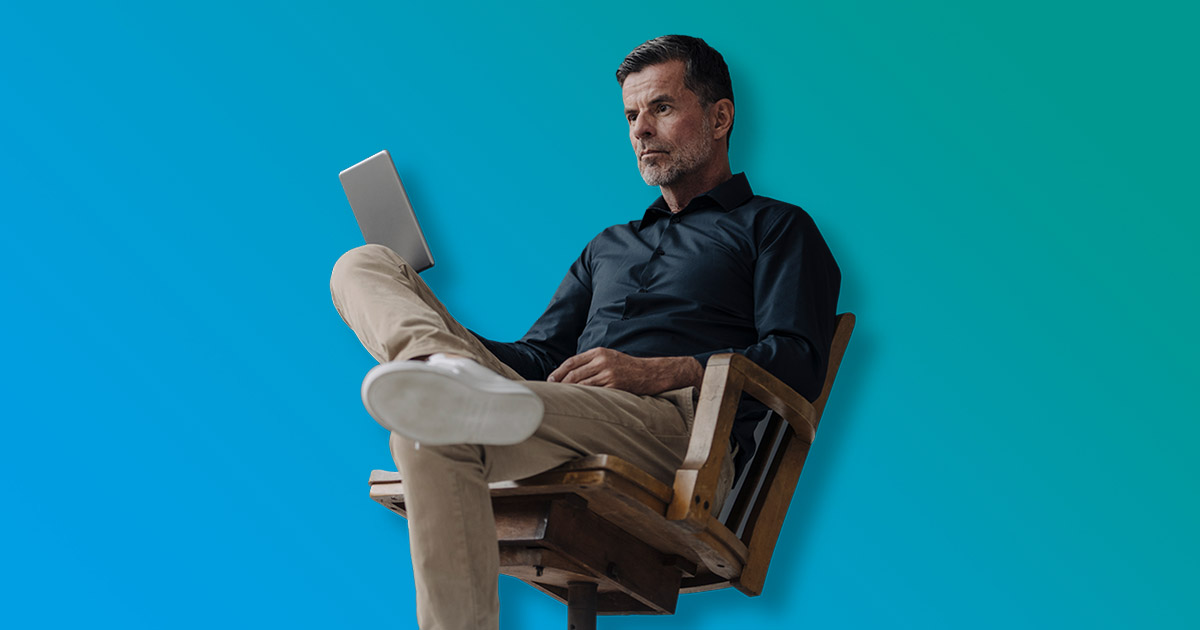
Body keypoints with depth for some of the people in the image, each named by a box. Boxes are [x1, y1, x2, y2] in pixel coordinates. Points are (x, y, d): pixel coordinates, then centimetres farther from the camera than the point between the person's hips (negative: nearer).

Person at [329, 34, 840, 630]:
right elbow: (539, 358, 30)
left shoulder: (775, 227, 17)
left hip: (678, 424, -7)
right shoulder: (608, 246, 38)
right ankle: (448, 372, -35)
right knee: (364, 265, -11)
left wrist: (662, 372, -16)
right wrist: (454, 348, 10)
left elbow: (799, 363, 0)